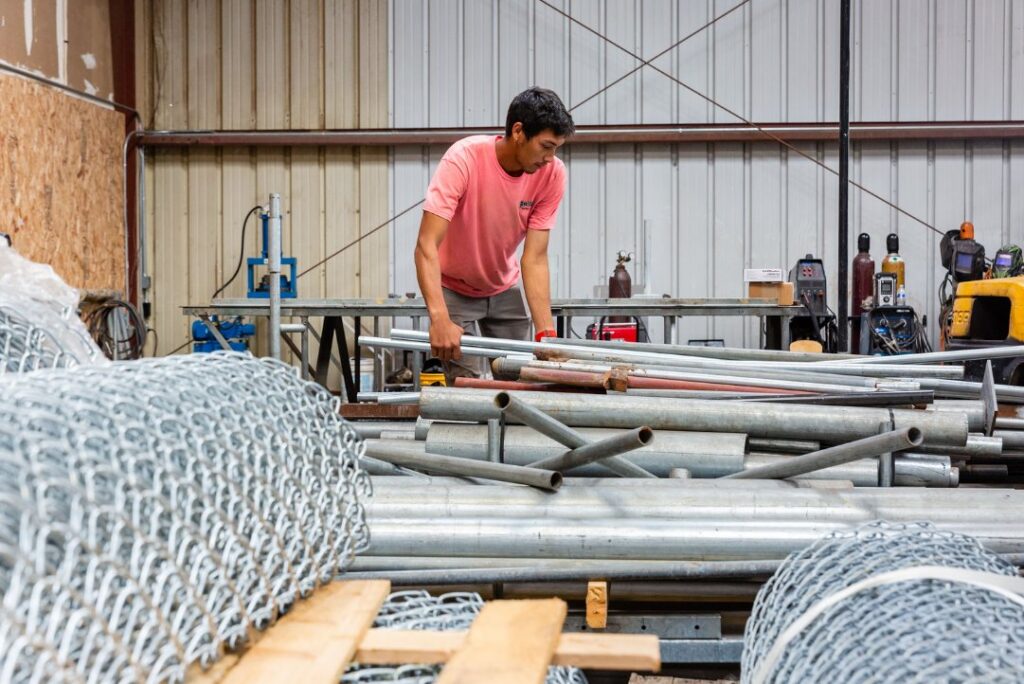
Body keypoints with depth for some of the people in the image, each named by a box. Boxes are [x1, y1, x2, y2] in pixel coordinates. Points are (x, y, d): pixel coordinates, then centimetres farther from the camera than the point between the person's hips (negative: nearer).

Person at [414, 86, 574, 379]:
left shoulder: (553, 173, -17)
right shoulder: (463, 159, -28)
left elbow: (535, 258, -17)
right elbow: (426, 245, -34)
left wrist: (546, 332, -27)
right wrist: (440, 319, -46)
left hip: (505, 290, 4)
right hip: (454, 289, -4)